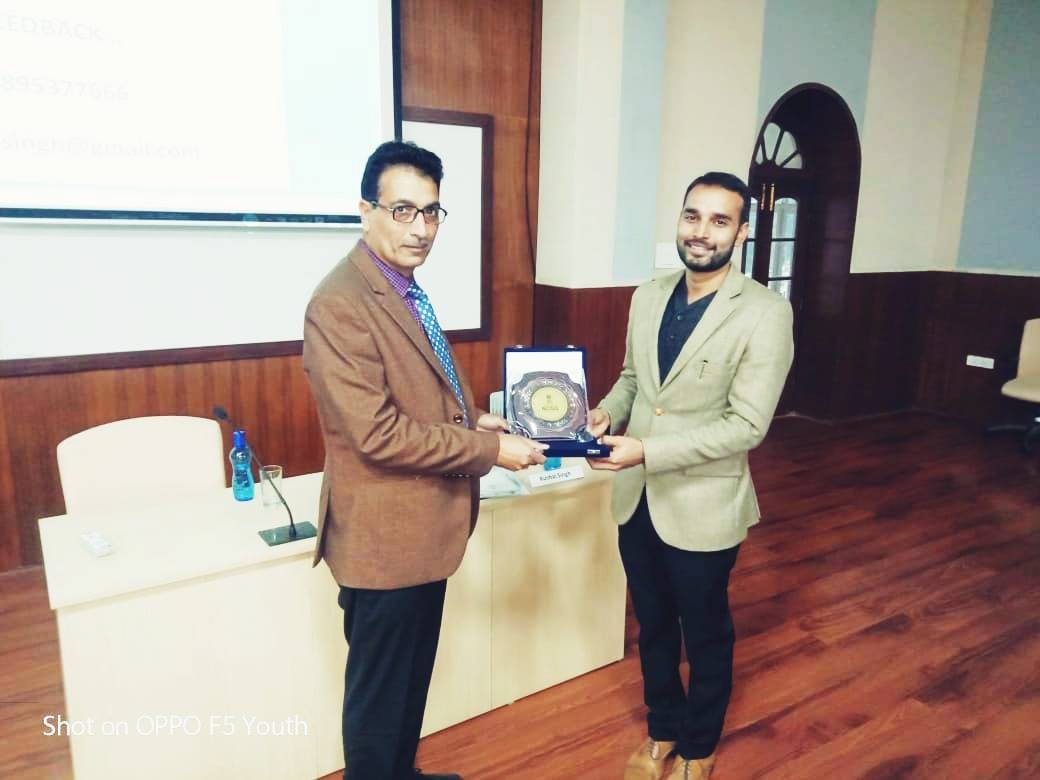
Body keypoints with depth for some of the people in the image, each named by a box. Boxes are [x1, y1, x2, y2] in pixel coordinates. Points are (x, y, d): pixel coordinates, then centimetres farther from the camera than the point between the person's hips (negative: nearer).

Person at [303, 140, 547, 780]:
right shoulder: (341, 304, -22)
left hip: (425, 527, 9)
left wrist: (471, 419, 2)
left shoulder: (406, 290, 8)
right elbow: (378, 433, -26)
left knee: (414, 675, 26)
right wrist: (490, 450, -20)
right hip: (386, 535, -9)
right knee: (379, 689, 12)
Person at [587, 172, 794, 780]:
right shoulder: (648, 297, 3)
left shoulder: (766, 313, -16)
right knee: (653, 626, 22)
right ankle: (662, 731, 47)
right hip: (637, 498, 5)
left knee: (706, 634, 18)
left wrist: (648, 451, -27)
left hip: (704, 505, -5)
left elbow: (746, 425, -20)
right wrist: (607, 411, -7)